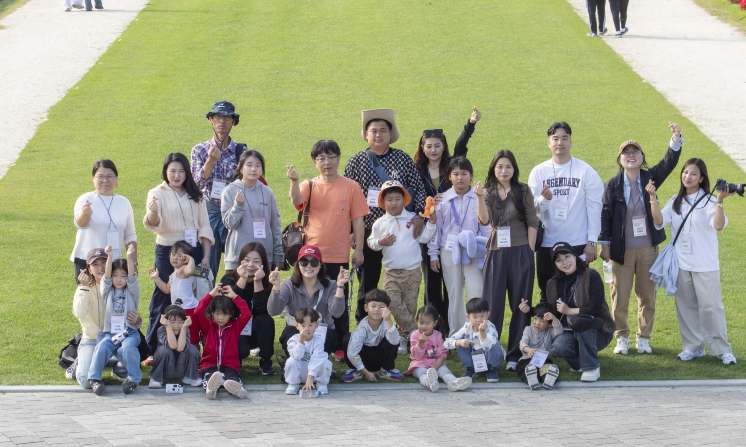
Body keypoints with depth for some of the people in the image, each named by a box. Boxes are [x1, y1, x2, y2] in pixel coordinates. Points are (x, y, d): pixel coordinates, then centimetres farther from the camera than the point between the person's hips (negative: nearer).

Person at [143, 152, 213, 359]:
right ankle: (152, 349, 6)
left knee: (194, 301, 4)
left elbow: (204, 226, 9)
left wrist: (205, 256, 1)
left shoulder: (196, 195, 10)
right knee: (162, 300, -1)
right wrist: (152, 213, -39)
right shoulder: (157, 193, -1)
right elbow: (153, 224, -16)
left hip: (194, 251, 3)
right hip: (167, 251, -3)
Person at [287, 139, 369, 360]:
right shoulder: (309, 186, 2)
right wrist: (294, 181, -37)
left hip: (339, 258, -1)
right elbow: (297, 201, -19)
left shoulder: (351, 187, 1)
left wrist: (359, 248, -3)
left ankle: (340, 346, 15)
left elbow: (358, 220, 2)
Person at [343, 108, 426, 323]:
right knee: (367, 285, 7)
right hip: (368, 232, 0)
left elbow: (419, 189, 3)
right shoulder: (356, 162, 1)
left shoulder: (403, 159, 2)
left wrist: (419, 215, -11)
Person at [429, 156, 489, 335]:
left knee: (477, 293, -7)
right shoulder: (443, 200, 2)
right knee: (454, 294, 8)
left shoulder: (479, 199, -2)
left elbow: (486, 226, 3)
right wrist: (433, 254, 5)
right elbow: (435, 228, 6)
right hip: (449, 252, 1)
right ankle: (455, 333, 17)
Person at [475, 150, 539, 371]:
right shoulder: (488, 192, 6)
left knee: (520, 305, 3)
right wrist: (480, 197, -24)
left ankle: (515, 355, 10)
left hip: (520, 253, -1)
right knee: (492, 305, 0)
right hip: (496, 253, 1)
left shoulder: (523, 191, 1)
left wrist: (529, 252, -4)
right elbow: (484, 220, -10)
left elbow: (532, 222, 1)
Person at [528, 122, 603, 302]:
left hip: (578, 243, -2)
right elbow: (532, 207, -1)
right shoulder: (539, 172, 4)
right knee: (547, 294, 8)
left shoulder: (585, 171, -1)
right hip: (547, 244, 2)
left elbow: (594, 208, -2)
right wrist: (544, 199, -23)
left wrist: (592, 242, -7)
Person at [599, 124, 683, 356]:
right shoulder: (612, 185, -3)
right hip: (621, 250, -2)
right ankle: (622, 337, 16)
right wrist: (604, 244, -7)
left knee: (647, 295, 7)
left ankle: (644, 338, 18)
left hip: (648, 248, 2)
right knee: (620, 296, 3)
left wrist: (676, 138, -27)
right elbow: (605, 214, -3)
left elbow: (669, 162, -11)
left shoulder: (650, 178, 2)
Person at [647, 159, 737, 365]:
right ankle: (693, 347, 18)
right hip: (681, 264, 5)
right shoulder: (675, 202, 8)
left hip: (705, 265, -5)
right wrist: (653, 198, -18)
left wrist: (720, 201, -33)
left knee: (711, 307, -3)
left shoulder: (709, 201, -6)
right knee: (686, 306, 9)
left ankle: (722, 349, 3)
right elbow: (659, 220, -7)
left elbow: (718, 225, -22)